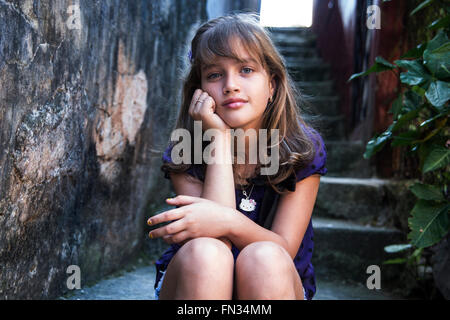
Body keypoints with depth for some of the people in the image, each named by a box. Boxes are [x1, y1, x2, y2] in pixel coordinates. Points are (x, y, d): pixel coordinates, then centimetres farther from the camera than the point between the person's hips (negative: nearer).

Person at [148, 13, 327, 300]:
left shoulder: (304, 149, -9)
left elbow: (284, 249, -15)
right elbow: (214, 248, -23)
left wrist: (229, 221, -36)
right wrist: (220, 138, -24)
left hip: (279, 285, 0)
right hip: (193, 280, 0)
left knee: (262, 259, -34)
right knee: (204, 253, -34)